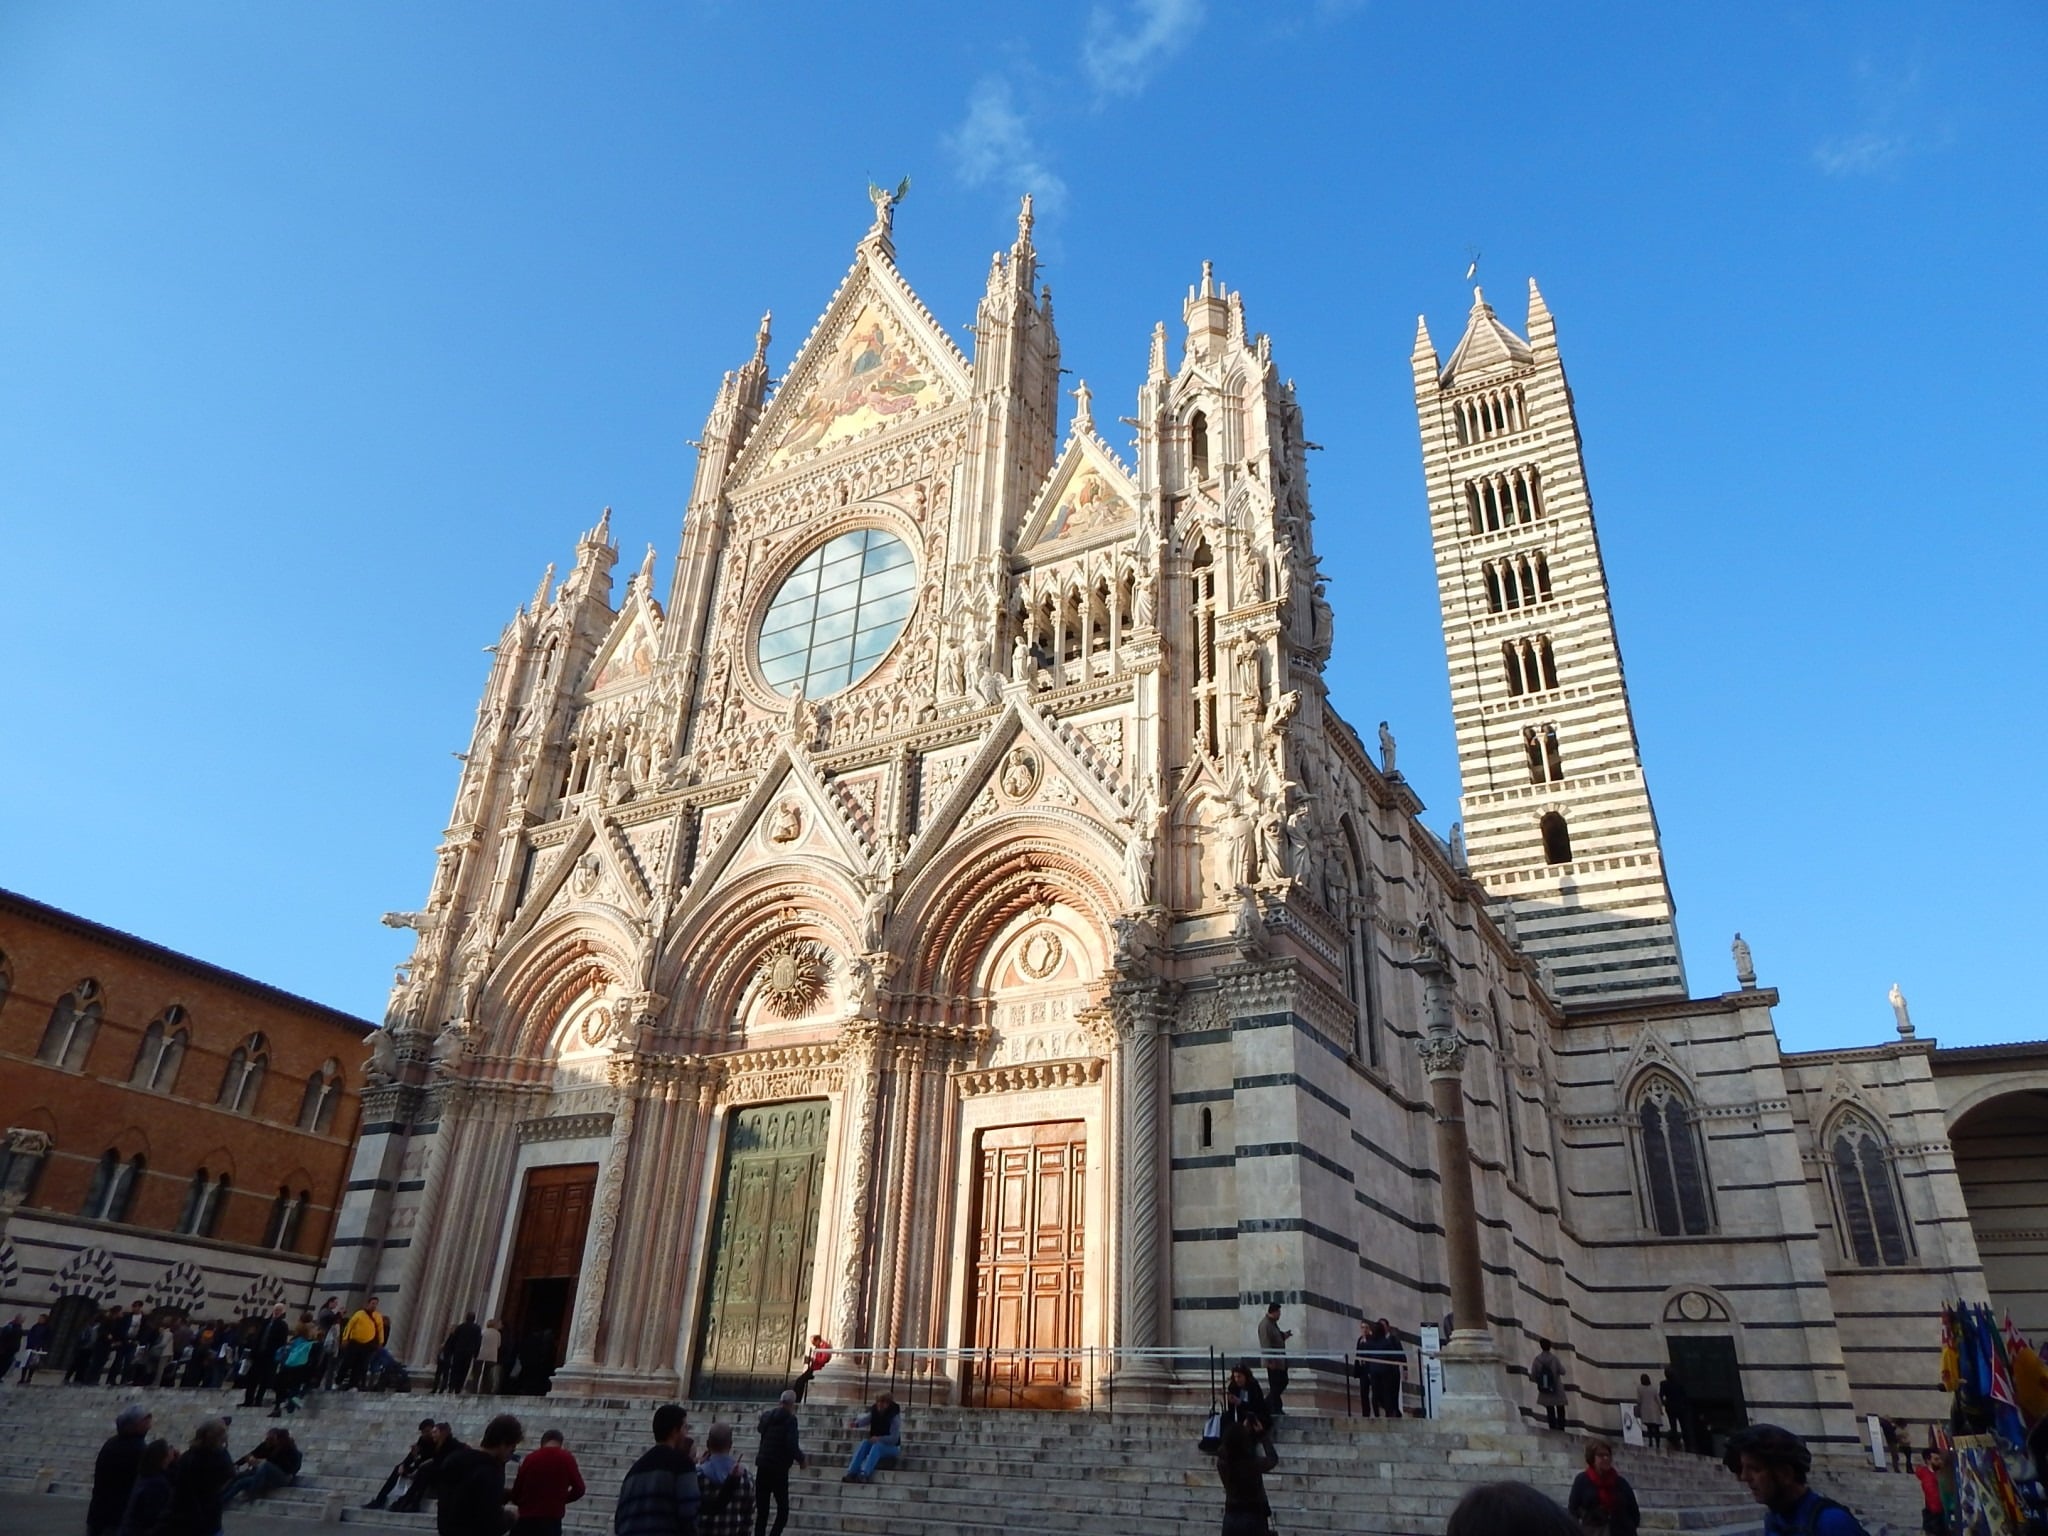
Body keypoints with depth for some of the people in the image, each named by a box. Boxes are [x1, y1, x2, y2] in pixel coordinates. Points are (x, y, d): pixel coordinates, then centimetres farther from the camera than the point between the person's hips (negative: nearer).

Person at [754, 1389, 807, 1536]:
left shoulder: (767, 1416, 8)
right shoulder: (790, 1419, -10)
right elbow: (791, 1444, -20)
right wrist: (801, 1459, -4)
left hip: (762, 1467, 6)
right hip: (779, 1469, -6)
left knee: (761, 1510, 10)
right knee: (783, 1509, 2)